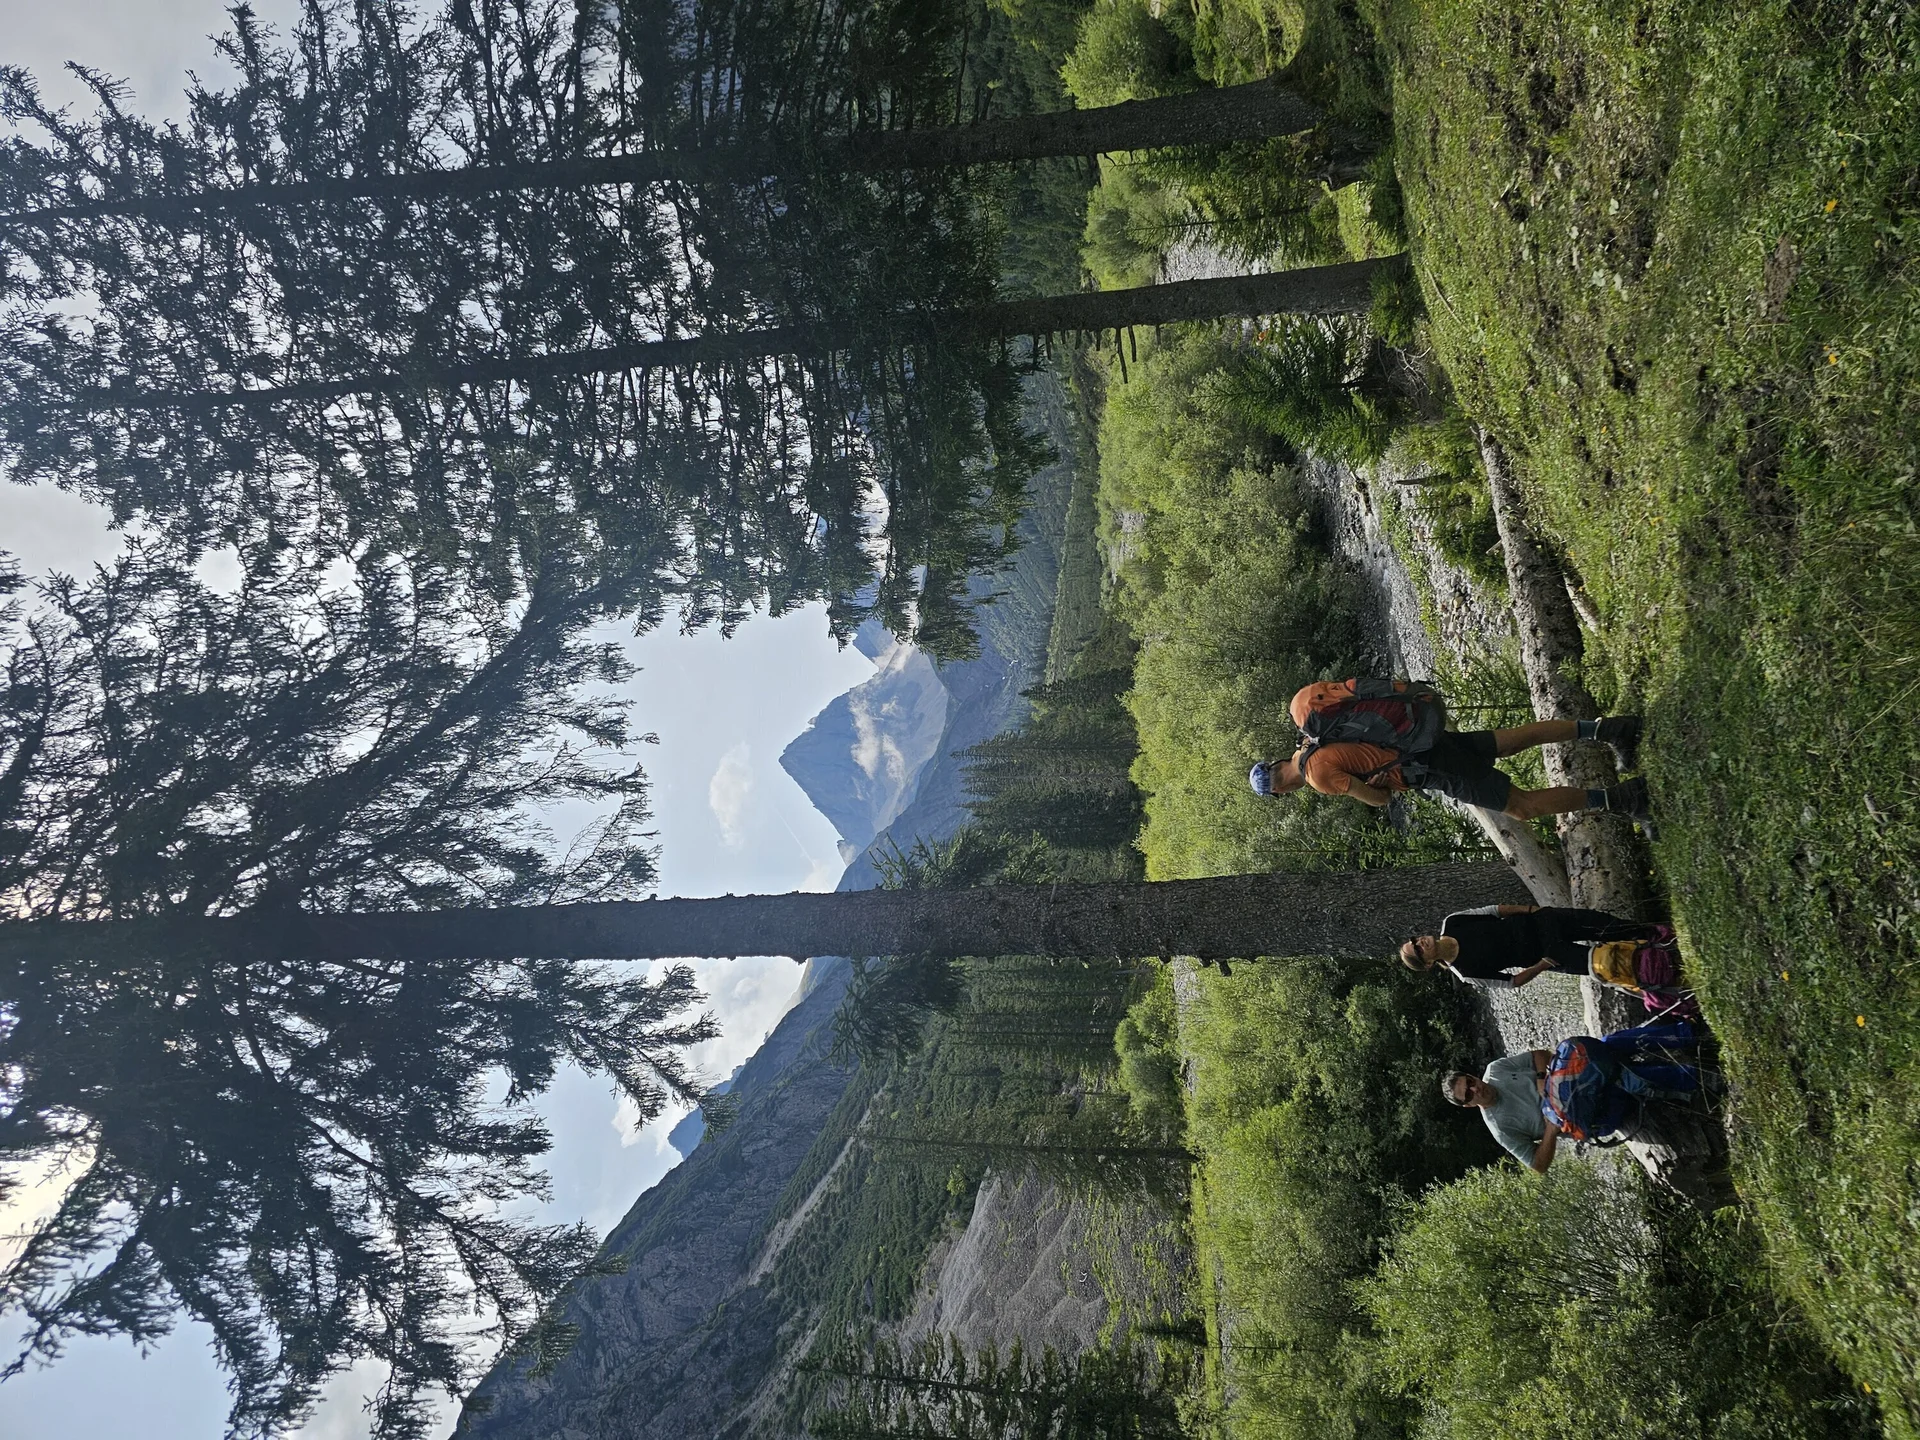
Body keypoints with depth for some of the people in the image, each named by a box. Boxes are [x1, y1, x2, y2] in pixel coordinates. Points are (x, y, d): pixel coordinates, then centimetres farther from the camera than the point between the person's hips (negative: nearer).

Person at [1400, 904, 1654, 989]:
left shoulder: (1450, 924, -10)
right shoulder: (1466, 973, -16)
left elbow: (1495, 910, -1)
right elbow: (1510, 982, -9)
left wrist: (1533, 908, -7)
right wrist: (1544, 964, -19)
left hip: (1536, 922, 3)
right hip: (1541, 953, -3)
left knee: (1598, 923, -3)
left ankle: (1647, 932, 21)